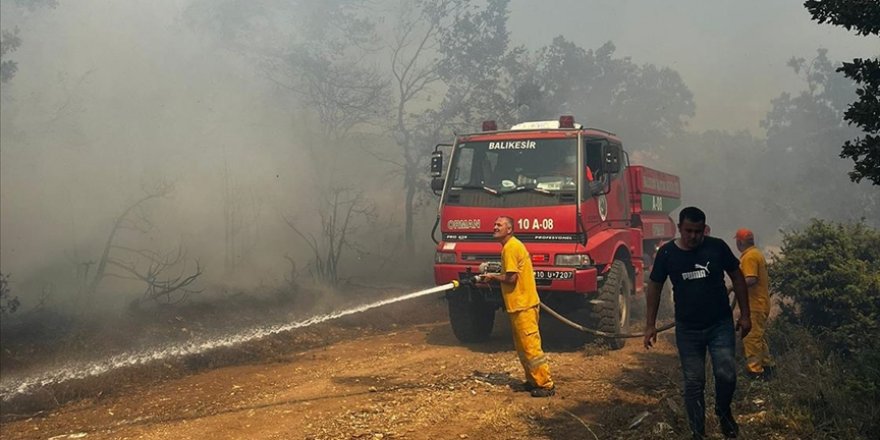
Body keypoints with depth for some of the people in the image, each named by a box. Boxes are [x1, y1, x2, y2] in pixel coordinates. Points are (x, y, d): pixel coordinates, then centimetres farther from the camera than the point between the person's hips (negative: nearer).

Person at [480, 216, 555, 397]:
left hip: (523, 305, -11)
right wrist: (494, 277, 13)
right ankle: (533, 380, 25)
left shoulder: (510, 248, -16)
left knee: (531, 346, -7)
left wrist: (492, 277, -5)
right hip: (521, 303, 11)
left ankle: (546, 385, -2)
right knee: (523, 347, 17)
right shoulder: (513, 245, 16)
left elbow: (511, 278, -20)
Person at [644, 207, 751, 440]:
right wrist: (650, 324, 1)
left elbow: (737, 278, 3)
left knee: (726, 374, -9)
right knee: (694, 383, 6)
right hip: (687, 329, 0)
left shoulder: (717, 247, -7)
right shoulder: (667, 253, -6)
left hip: (721, 324, 0)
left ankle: (723, 411, 23)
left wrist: (745, 314, 2)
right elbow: (655, 287, 3)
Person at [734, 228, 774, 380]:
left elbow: (751, 279, -28)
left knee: (750, 338, -7)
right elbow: (765, 280, 19)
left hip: (754, 306, -11)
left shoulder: (749, 257, -17)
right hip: (761, 303, 11)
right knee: (758, 336, 20)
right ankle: (766, 365, 28)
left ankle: (755, 371, -6)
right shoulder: (757, 253, 15)